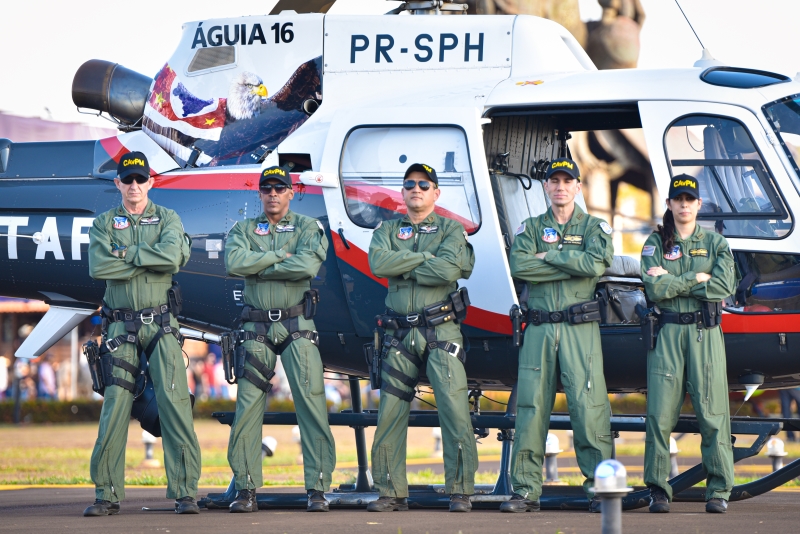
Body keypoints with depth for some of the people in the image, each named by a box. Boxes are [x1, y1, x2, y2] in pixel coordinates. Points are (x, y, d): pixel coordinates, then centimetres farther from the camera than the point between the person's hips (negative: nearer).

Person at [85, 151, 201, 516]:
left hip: (160, 324, -1)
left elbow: (174, 255, -14)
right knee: (114, 407, -3)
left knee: (174, 402, -7)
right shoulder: (104, 224, 9)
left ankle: (185, 491, -5)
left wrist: (127, 254, -9)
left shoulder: (167, 220, 8)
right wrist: (148, 260, -9)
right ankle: (107, 493, 2)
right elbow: (98, 267, -9)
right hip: (120, 326, 1)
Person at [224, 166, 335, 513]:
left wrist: (259, 267, -9)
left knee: (311, 402, -8)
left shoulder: (308, 228, 5)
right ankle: (246, 490, 3)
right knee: (248, 407, -2)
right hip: (257, 328, 1)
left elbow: (308, 265, -15)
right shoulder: (243, 230, 11)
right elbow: (234, 262, -10)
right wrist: (279, 256, -11)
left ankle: (317, 488, -5)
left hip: (297, 326, -1)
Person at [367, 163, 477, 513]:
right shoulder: (387, 231, 14)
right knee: (390, 415, 2)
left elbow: (448, 269, -13)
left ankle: (460, 491, -7)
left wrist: (402, 269, -6)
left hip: (440, 331, -3)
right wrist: (425, 257, -9)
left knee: (455, 410, -12)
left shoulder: (451, 230, 6)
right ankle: (392, 493, 9)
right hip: (400, 335, 3)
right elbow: (378, 263, -7)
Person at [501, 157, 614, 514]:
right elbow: (519, 266, -6)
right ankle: (526, 491, 2)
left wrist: (548, 256, -6)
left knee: (589, 407, -7)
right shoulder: (531, 228, 14)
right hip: (539, 328, 2)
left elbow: (596, 263, -11)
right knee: (531, 408, -1)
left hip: (579, 328, -2)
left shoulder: (593, 227, 10)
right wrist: (573, 266, -8)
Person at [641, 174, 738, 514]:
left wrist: (672, 282, -6)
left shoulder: (716, 243, 11)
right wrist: (697, 278, -5)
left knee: (712, 412, -5)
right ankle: (658, 490, 1)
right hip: (668, 333, 0)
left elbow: (725, 286, -5)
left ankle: (719, 491, -1)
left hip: (705, 333, 0)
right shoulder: (656, 244, 10)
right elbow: (654, 288, -6)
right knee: (660, 412, -5)